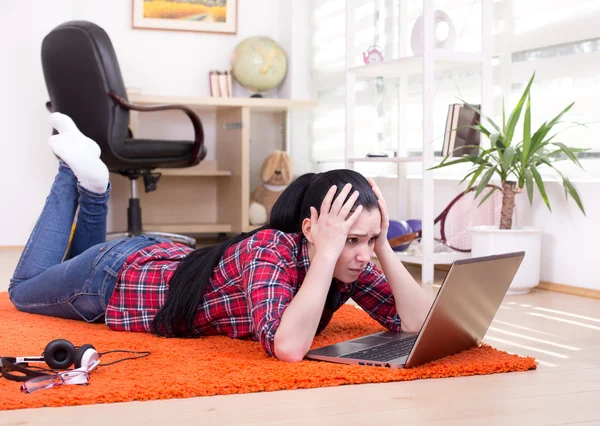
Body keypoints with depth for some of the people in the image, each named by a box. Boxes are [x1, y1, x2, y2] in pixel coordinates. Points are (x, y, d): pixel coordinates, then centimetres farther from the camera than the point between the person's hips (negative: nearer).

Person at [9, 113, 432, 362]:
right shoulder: (269, 251, -40)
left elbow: (419, 322, -26)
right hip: (118, 275, -6)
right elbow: (288, 347, -56)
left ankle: (92, 185, 33)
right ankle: (77, 174, 27)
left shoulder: (347, 266, -21)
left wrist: (383, 246, -35)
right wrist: (325, 253, -52)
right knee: (24, 289, 26)